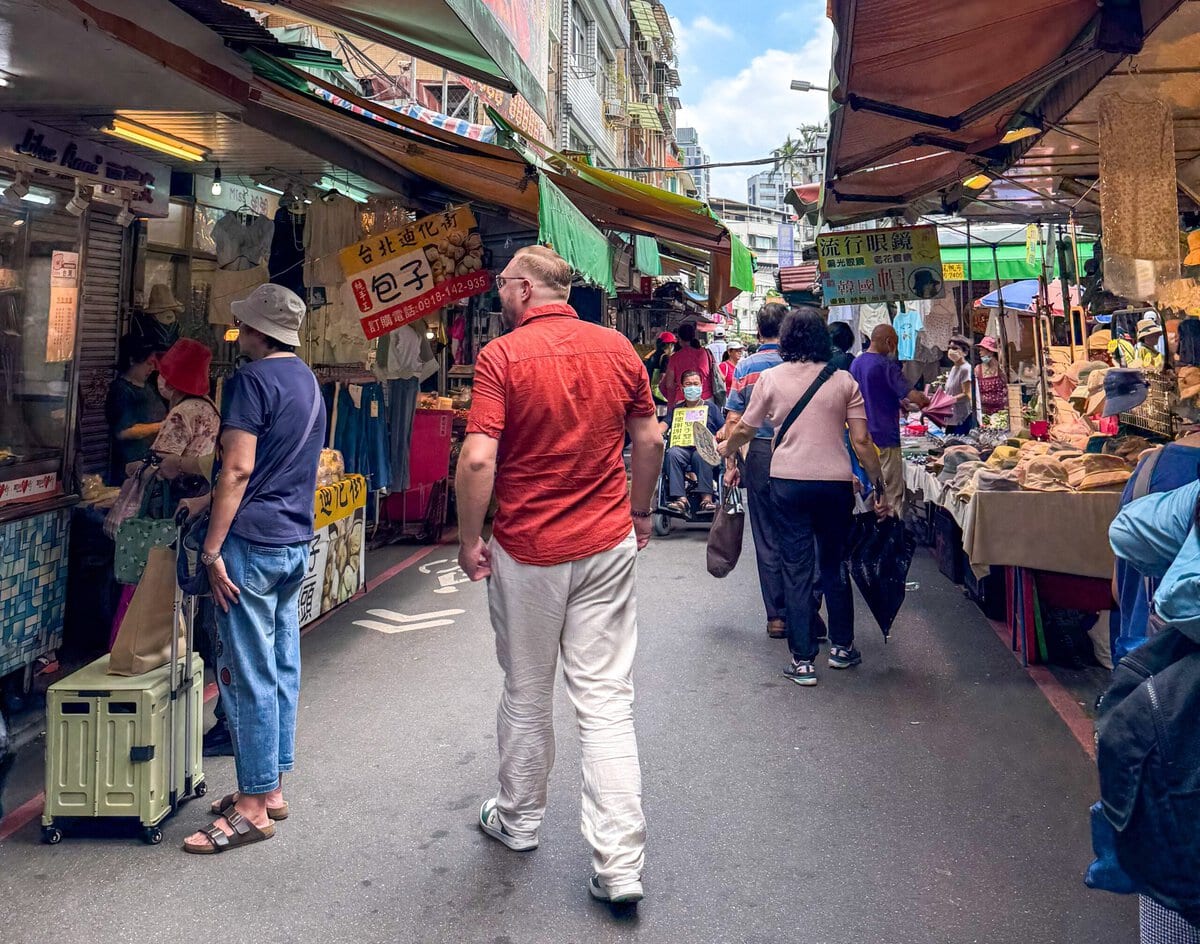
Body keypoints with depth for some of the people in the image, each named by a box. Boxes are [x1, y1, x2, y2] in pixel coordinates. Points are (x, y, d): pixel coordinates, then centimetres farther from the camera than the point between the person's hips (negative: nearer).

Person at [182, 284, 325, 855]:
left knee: (247, 674, -3)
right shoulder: (308, 381, 15)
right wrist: (209, 499, 25)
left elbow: (238, 469, -18)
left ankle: (254, 808, 4)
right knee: (281, 667, 13)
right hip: (296, 540, 9)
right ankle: (271, 787, 23)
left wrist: (212, 549, -15)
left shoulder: (253, 379, -12)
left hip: (252, 542, -9)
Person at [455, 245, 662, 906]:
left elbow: (477, 459, -19)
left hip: (527, 551, -3)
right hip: (608, 544, 3)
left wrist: (470, 539, -6)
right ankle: (620, 864, 5)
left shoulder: (501, 356, -12)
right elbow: (649, 440, 7)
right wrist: (639, 511, 21)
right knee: (606, 700, 5)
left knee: (526, 694, 16)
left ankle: (518, 820, 36)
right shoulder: (617, 349, 1)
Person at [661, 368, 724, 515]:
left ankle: (706, 498, -46)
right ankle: (680, 498, -44)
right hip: (682, 448, 2)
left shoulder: (710, 407, 24)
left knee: (701, 455, -38)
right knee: (672, 453, -34)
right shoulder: (676, 409, 29)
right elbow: (664, 424, 14)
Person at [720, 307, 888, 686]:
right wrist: (879, 486, 7)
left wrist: (724, 449, 29)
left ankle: (803, 661, 6)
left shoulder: (771, 378, 0)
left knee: (797, 570, 4)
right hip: (835, 482, 1)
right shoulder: (844, 381, 1)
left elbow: (744, 430, 8)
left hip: (788, 482, -1)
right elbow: (861, 442, -2)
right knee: (834, 565, 17)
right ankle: (841, 647, 27)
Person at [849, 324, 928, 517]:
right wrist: (924, 400, 1)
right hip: (885, 438, -8)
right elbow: (913, 396, -19)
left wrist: (898, 402, 19)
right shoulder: (887, 365, -14)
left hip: (862, 437, 8)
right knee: (892, 494, -2)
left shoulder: (856, 363, 10)